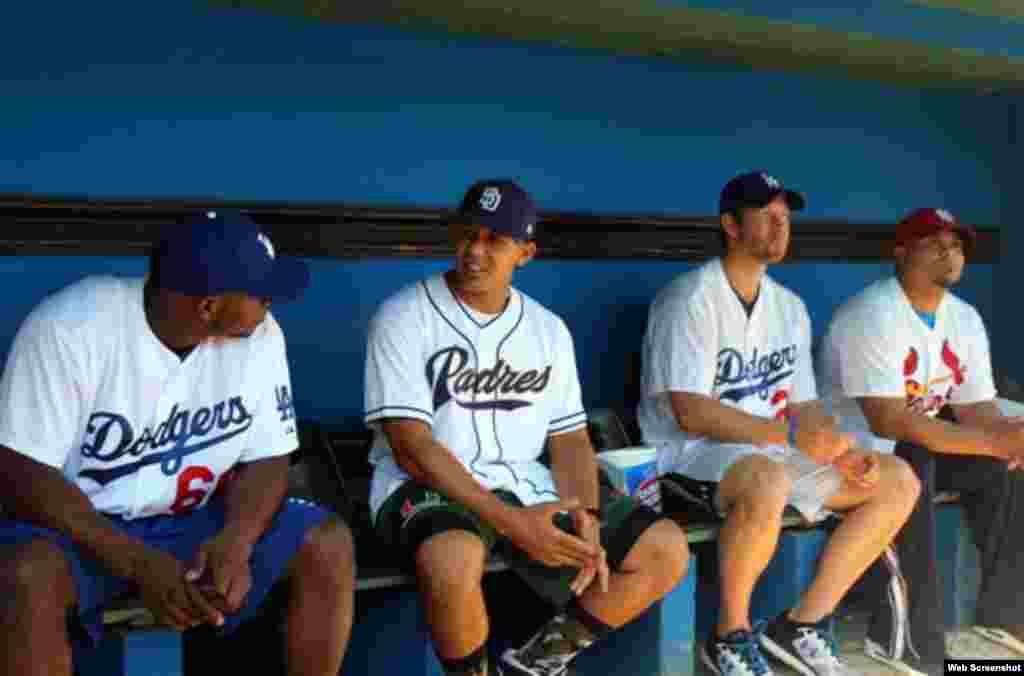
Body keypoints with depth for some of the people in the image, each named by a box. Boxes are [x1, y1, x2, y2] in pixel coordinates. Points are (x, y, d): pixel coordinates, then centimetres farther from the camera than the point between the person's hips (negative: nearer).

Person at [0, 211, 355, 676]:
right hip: (80, 524, -2)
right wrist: (140, 564, -31)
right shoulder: (69, 327, -20)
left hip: (195, 522, 3)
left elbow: (266, 460, -5)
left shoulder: (259, 334, -10)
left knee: (329, 545, -17)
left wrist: (235, 541, -27)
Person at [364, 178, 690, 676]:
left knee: (666, 550, -6)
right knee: (453, 561, -39)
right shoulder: (403, 317, -8)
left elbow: (570, 440, 9)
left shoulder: (548, 330, 8)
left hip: (525, 484, 5)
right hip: (427, 487, -5)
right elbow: (412, 448, -15)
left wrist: (586, 519, -12)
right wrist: (510, 521, -24)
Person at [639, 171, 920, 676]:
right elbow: (691, 413, -20)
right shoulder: (690, 299, -13)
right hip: (689, 451, -8)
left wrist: (842, 453, -11)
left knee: (897, 481, -2)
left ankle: (802, 625, 1)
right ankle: (730, 636, -13)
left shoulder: (790, 307, 11)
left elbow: (804, 406, 10)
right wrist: (790, 435, -23)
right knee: (768, 482, -39)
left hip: (770, 451, 8)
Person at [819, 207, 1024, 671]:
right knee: (911, 468, -34)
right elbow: (888, 422, -30)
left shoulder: (966, 319, 4)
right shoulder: (871, 315, -22)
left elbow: (977, 410, 2)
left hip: (918, 449, 8)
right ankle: (909, 642, -25)